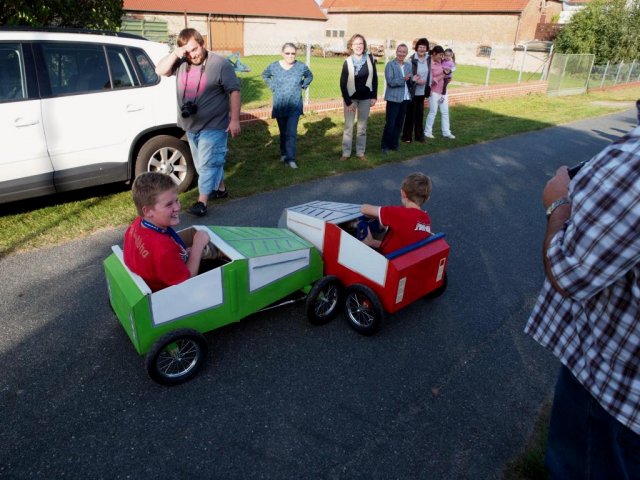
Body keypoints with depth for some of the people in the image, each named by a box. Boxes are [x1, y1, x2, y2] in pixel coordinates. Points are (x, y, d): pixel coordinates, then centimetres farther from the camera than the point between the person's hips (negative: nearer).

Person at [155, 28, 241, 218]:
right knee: (209, 162, 18)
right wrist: (174, 54, -12)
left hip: (213, 126, -6)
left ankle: (202, 202, -2)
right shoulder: (181, 64, 5)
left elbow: (234, 91, -11)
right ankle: (220, 188, 36)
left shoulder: (220, 64, -10)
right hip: (191, 126, 7)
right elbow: (160, 71, 3)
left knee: (207, 163, -6)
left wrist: (235, 120, -16)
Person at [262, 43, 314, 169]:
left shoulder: (301, 67, -6)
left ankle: (290, 158, -8)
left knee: (292, 133, -10)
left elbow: (310, 76, 15)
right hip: (279, 106, 1)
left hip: (295, 106, -1)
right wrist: (272, 87, 6)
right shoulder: (274, 66, -5)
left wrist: (303, 86, 2)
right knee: (283, 132, 13)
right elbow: (265, 75, 17)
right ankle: (283, 153, 31)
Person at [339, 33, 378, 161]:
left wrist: (374, 96, -1)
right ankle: (346, 153, 9)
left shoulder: (370, 58, -4)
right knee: (348, 126, 1)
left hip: (365, 98, 2)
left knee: (362, 127, 9)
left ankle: (360, 152, 18)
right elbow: (343, 83, -9)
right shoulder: (348, 62, -10)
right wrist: (348, 102, -12)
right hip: (351, 98, -2)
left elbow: (374, 78, 4)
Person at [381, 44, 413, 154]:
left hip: (405, 98, 6)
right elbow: (390, 81, -16)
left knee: (399, 123, 10)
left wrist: (413, 80, -14)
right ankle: (385, 146, 6)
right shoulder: (390, 65, -6)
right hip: (393, 98, -6)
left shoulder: (408, 65, 12)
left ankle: (394, 144, 20)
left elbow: (411, 80, 8)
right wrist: (404, 79, -20)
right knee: (390, 124, -4)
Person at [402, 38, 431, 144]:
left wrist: (428, 85, 4)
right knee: (410, 113, 0)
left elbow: (430, 73, 13)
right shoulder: (411, 59, -12)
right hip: (412, 91, -5)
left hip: (422, 91, 5)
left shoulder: (429, 59, 5)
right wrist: (416, 80, -20)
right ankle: (407, 136, 8)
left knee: (420, 114, 11)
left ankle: (419, 135, 20)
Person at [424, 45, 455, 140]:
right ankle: (427, 132, 15)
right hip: (434, 92, -7)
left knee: (445, 112, 9)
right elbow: (431, 81, -19)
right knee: (433, 112, 1)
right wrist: (442, 75, -18)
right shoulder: (429, 64, -17)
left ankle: (446, 132, 16)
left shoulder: (440, 61, 3)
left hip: (443, 91, 7)